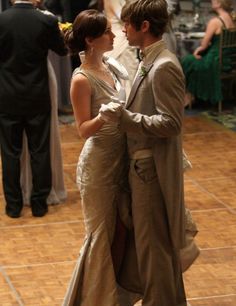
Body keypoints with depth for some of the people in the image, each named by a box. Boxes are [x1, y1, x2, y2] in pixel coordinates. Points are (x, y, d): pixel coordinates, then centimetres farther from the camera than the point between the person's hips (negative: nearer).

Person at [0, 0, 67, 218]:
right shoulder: (47, 22, -11)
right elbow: (62, 50, 8)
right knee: (40, 153, 10)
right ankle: (39, 203, 16)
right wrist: (59, 34, 28)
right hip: (38, 99, 0)